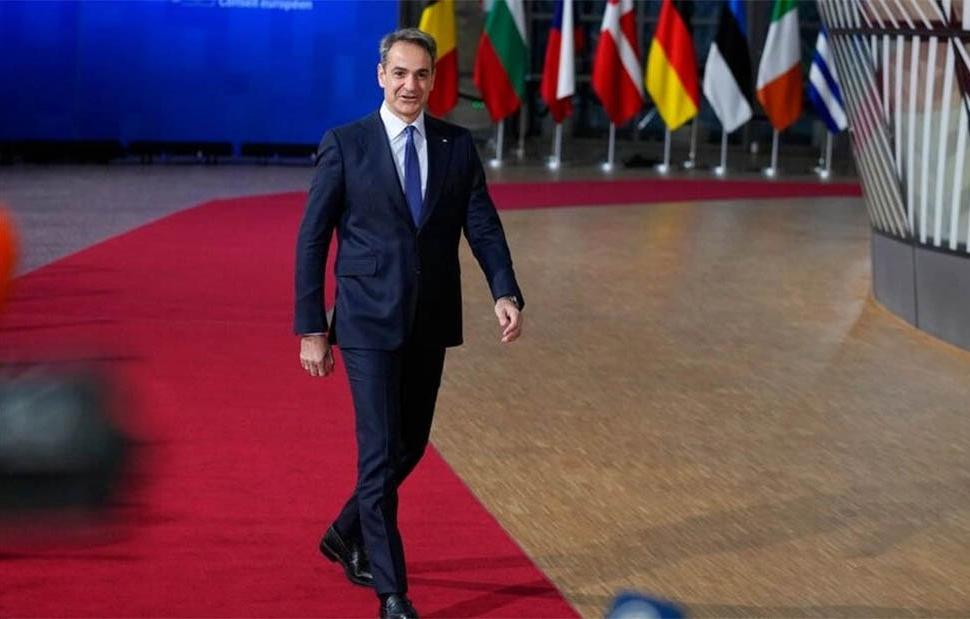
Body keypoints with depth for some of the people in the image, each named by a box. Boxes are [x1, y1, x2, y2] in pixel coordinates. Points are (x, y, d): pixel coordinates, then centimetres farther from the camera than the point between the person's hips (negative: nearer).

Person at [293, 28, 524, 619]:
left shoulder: (458, 144, 5)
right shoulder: (345, 144, -5)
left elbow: (483, 226, 0)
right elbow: (312, 239, -3)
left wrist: (506, 293, -17)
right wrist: (311, 329, -6)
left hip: (430, 324, 5)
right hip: (369, 323, -4)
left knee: (410, 446, 15)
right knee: (380, 452, -7)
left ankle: (346, 537, 39)